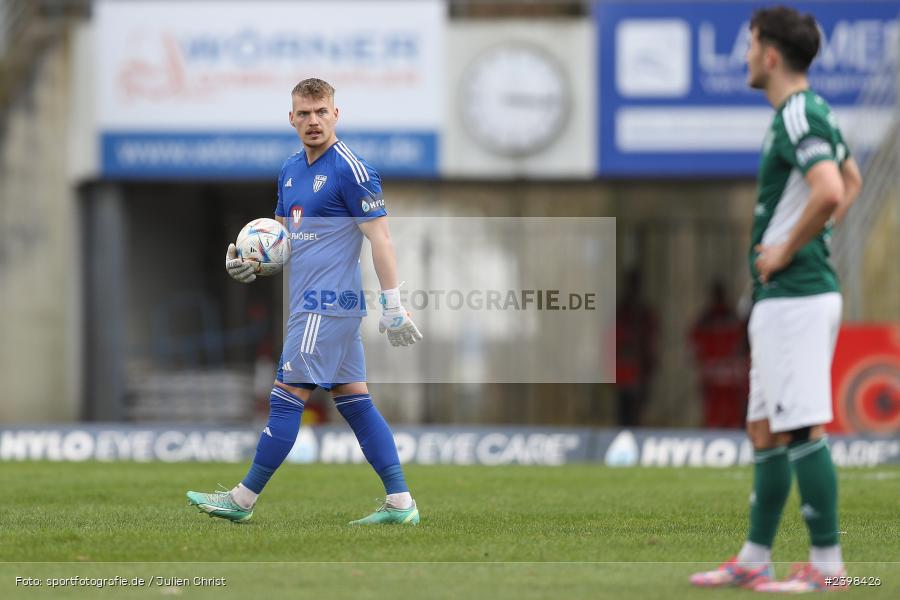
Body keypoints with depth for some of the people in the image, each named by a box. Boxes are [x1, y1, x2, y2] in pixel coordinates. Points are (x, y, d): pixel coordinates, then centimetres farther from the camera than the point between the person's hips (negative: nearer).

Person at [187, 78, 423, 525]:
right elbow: (284, 235, 25)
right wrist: (252, 260, 4)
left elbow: (381, 239, -14)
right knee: (354, 401, 7)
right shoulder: (291, 170, 15)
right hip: (314, 304, 9)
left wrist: (392, 307, -18)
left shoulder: (350, 169, -12)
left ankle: (242, 501, 1)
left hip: (326, 305, -9)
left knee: (286, 400, -4)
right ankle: (400, 503, 6)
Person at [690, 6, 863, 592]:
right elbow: (851, 180, 34)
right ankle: (754, 560, 20)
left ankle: (826, 564, -7)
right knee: (764, 431, 14)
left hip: (795, 296, -11)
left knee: (800, 431, -9)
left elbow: (829, 192, -32)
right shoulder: (813, 111, 16)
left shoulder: (797, 116, -15)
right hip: (785, 297, 11)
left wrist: (787, 250, -19)